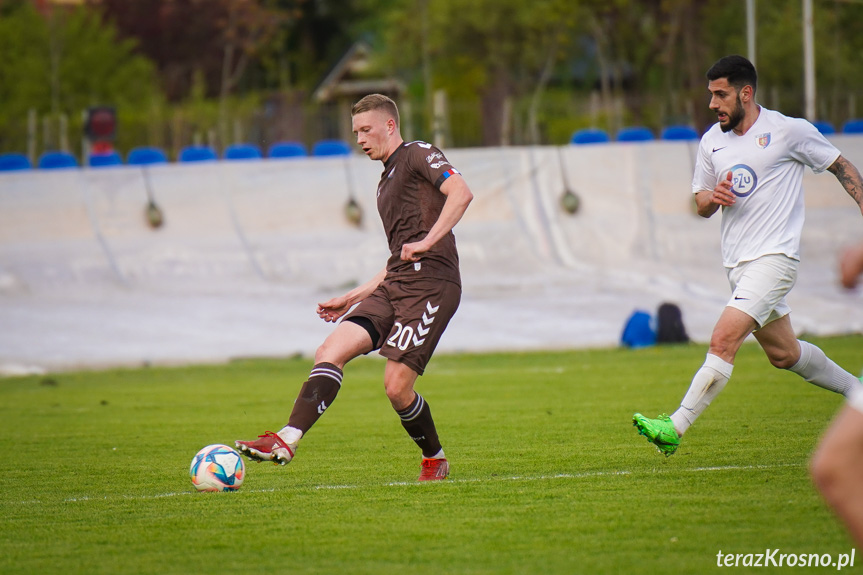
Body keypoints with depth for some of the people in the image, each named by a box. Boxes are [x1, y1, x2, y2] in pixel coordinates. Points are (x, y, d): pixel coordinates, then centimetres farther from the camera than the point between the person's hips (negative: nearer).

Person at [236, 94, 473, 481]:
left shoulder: (418, 155, 1)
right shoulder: (387, 182, 28)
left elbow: (461, 193, -18)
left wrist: (427, 241, -26)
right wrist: (351, 299, 26)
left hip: (430, 282, -9)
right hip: (394, 287, 9)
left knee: (396, 387, -12)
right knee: (331, 351, -10)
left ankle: (435, 462, 11)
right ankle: (287, 441, -22)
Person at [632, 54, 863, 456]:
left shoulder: (788, 131, -7)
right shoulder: (712, 141, 9)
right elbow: (701, 204, 17)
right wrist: (712, 198, -7)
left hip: (773, 258, -7)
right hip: (737, 265, 7)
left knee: (723, 341, -19)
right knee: (783, 354, 16)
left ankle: (675, 427, -22)